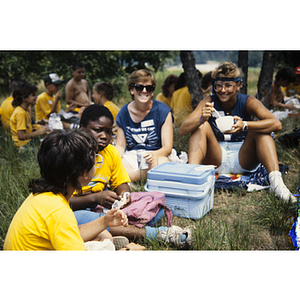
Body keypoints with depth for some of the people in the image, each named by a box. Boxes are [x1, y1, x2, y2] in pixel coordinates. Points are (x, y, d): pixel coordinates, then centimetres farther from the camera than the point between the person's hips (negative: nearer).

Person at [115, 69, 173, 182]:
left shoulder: (163, 111, -4)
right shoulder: (123, 113, 4)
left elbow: (167, 147, -8)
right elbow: (120, 145, 6)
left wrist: (153, 155, -31)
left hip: (157, 155, -1)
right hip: (131, 155, 2)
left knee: (163, 163, -39)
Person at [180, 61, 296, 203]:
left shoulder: (247, 102, -8)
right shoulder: (209, 101, -6)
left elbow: (276, 124, -25)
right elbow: (183, 130, -16)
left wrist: (244, 125, -41)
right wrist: (201, 119, -37)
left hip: (243, 161, 0)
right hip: (216, 161, 1)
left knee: (260, 130, -22)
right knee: (202, 125, -19)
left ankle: (275, 179, -39)